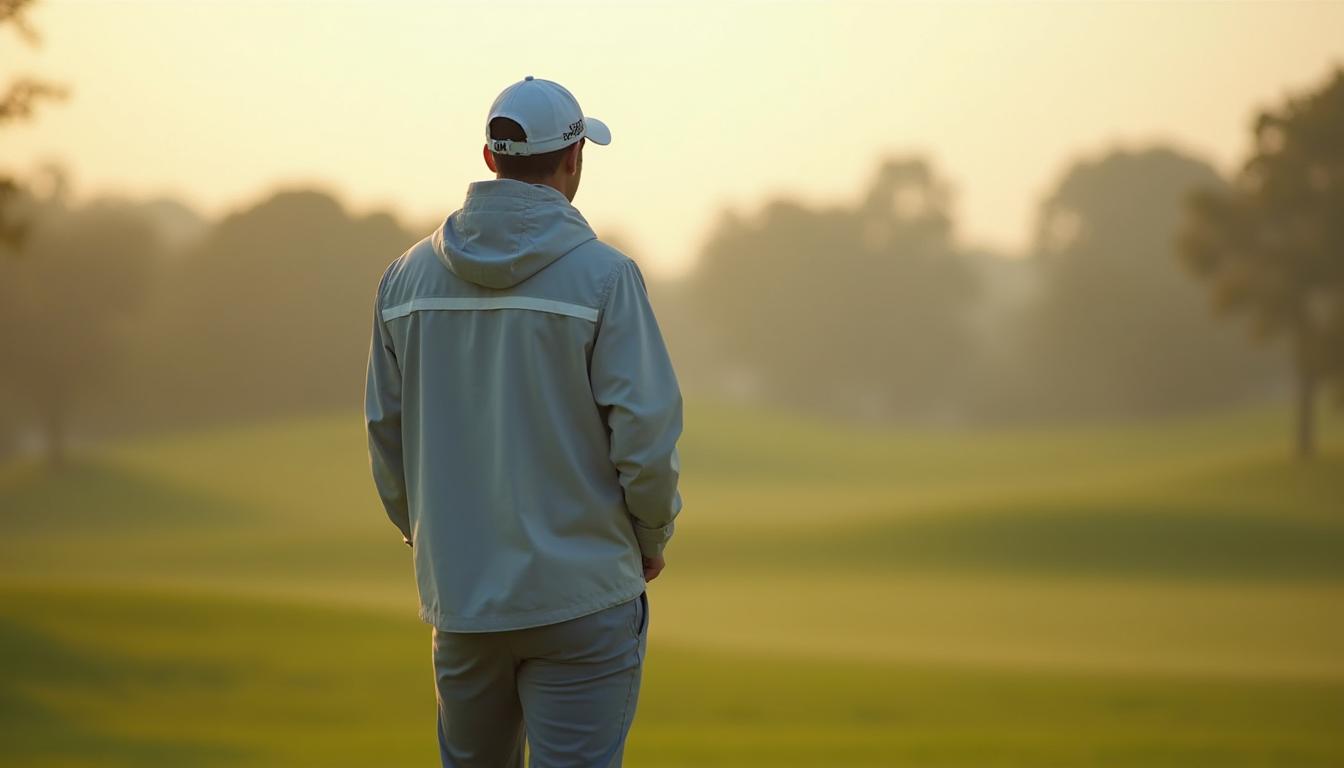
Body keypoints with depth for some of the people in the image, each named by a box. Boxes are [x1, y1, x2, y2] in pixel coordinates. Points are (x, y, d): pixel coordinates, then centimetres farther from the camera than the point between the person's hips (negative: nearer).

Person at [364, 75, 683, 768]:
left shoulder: (408, 277, 4)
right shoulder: (601, 275, -10)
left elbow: (386, 432, 9)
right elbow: (646, 429, -13)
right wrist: (651, 539, 4)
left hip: (459, 594, 5)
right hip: (580, 594, -5)